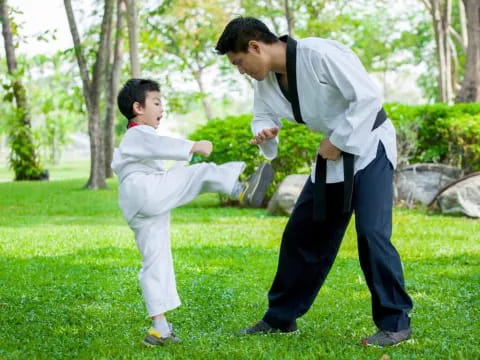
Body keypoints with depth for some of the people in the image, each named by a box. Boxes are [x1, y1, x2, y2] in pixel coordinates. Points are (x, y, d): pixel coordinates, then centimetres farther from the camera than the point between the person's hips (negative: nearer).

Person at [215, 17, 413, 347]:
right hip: (333, 152, 8)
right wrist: (264, 135, -15)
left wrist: (338, 141, -22)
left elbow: (368, 96, -28)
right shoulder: (266, 79, -2)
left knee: (371, 232, -18)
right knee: (302, 233, 10)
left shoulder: (320, 54, -27)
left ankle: (395, 322, -6)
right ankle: (281, 317, 22)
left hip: (369, 146, -8)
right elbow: (264, 117, 10)